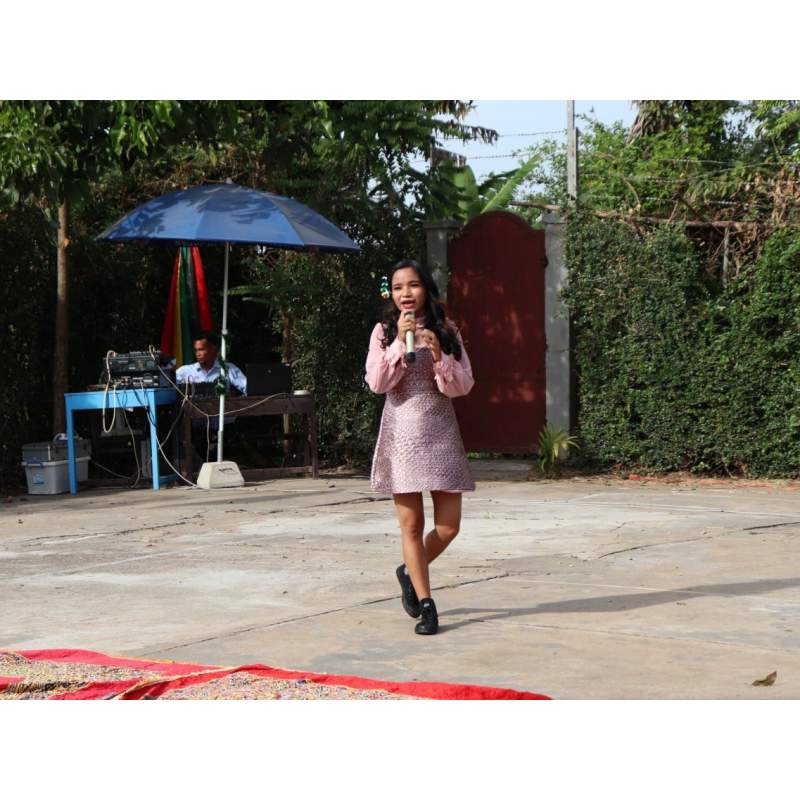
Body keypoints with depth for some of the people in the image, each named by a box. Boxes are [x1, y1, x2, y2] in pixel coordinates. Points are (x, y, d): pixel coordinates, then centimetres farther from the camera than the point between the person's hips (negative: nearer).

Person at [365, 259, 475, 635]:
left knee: (449, 526, 0)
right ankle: (425, 604, 9)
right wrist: (400, 342, -14)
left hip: (440, 432, 2)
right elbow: (376, 383, -7)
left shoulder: (446, 331, 6)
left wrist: (438, 356, -14)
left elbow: (463, 385, 1)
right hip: (401, 433, -1)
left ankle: (410, 572, 28)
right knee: (411, 525, -1)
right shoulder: (384, 332, 3)